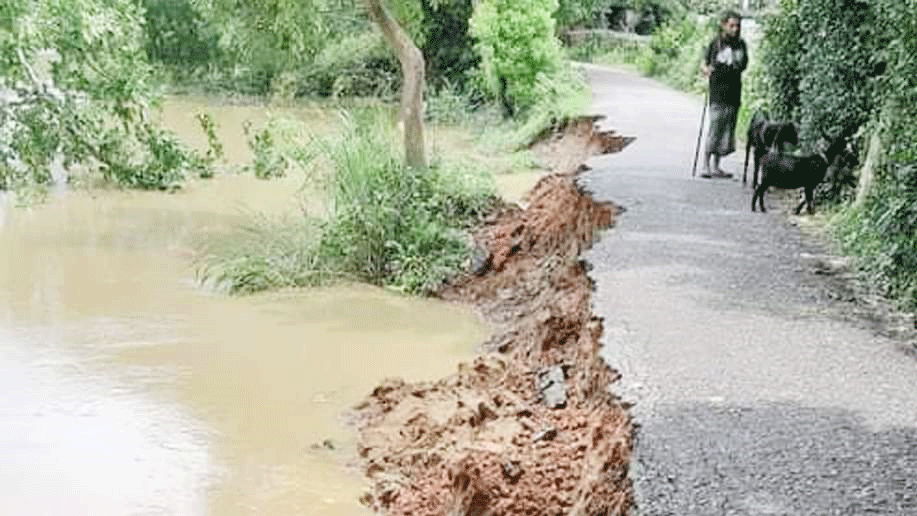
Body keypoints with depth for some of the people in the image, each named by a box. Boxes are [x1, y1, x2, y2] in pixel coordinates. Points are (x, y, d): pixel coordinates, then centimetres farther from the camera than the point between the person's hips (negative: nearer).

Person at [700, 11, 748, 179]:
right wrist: (706, 70, -21)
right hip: (718, 91, -5)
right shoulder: (716, 43, -3)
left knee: (728, 129, 6)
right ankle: (706, 165, -4)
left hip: (734, 92, 5)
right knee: (715, 126, -10)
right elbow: (704, 64, -2)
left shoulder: (741, 44, 10)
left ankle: (716, 167, 13)